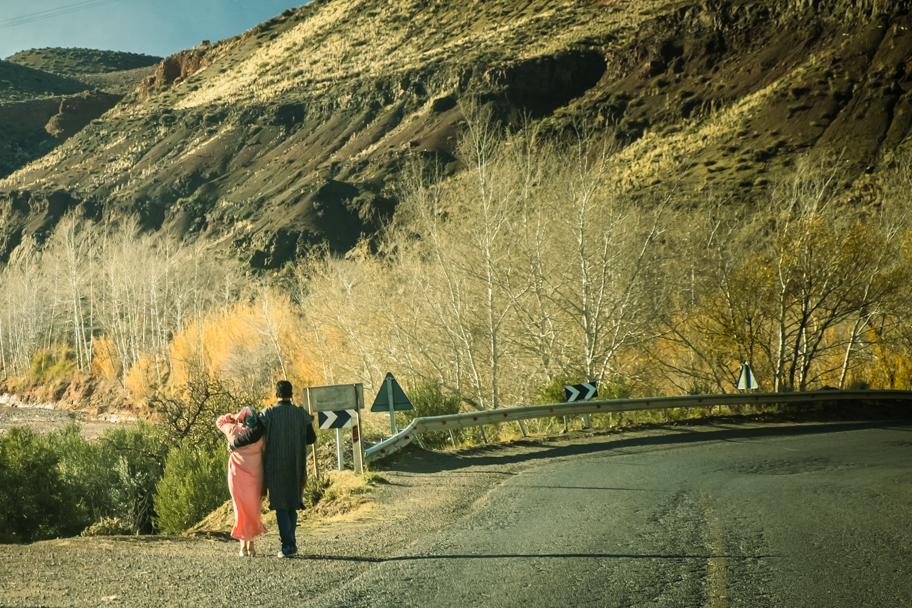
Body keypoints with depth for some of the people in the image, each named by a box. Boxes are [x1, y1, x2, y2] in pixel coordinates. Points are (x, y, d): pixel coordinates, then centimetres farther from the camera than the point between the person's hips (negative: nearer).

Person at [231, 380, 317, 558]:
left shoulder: (268, 413, -9)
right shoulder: (301, 414, 1)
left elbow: (253, 436, -12)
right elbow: (311, 438, 9)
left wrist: (233, 444, 3)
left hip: (275, 467, -3)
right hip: (296, 467, 3)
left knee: (281, 505, 3)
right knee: (292, 504, 17)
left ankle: (288, 545, -3)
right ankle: (290, 541, 20)